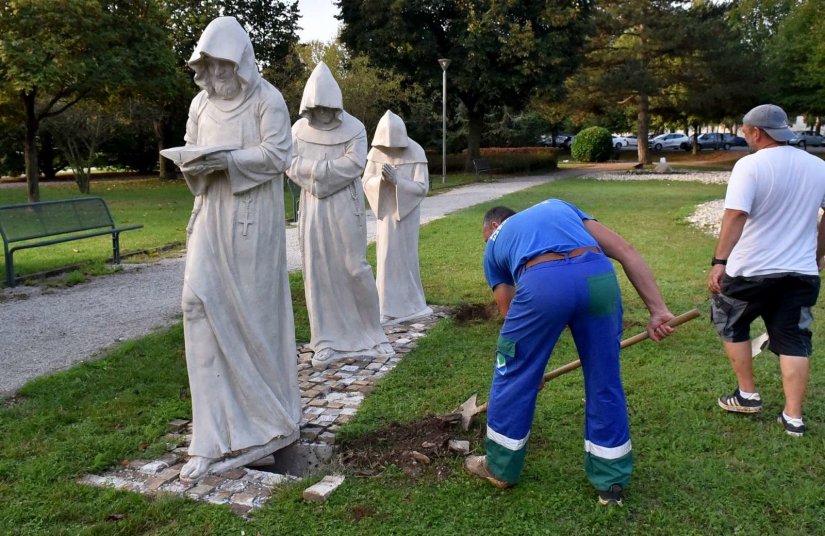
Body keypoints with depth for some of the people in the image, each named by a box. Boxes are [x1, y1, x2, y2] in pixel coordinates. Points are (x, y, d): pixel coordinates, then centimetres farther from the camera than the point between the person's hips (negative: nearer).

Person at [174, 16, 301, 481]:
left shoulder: (267, 99, -3)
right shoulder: (201, 103, 14)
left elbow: (278, 155, -10)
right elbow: (193, 151, 18)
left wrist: (228, 160, -22)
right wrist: (192, 164, -6)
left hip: (252, 218, -5)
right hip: (211, 215, 5)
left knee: (256, 311, 1)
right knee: (199, 303, -7)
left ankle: (275, 418, 21)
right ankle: (214, 437, 0)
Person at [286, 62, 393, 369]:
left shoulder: (353, 128, -2)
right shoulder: (299, 128, 6)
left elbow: (355, 164, -15)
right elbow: (291, 165, -3)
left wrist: (313, 168, -12)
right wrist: (331, 167, -13)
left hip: (345, 207, -3)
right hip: (313, 209, 3)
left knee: (353, 268, -2)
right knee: (318, 273, 1)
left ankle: (368, 333, 18)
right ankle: (328, 343, 8)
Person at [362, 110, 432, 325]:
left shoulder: (416, 153, -12)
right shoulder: (376, 152, -4)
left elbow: (422, 187, -15)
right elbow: (366, 182, -4)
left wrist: (396, 180, -27)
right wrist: (382, 179, -25)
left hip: (407, 213, -2)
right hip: (385, 213, 3)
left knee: (404, 258, 2)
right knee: (386, 258, 2)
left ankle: (405, 305, 16)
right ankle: (390, 307, 11)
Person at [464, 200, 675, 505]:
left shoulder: (494, 246, 33)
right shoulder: (558, 206, 37)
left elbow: (511, 316, 34)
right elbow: (625, 251, 22)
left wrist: (529, 368, 48)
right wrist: (657, 309, 17)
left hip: (542, 282, -2)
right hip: (600, 276, 2)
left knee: (514, 374, 20)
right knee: (605, 381, 19)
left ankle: (500, 467, 37)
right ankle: (611, 482, 33)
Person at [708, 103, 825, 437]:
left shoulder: (750, 165, -14)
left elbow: (736, 216, -26)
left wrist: (719, 262, -28)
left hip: (751, 271, -5)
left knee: (731, 324, 19)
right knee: (794, 340, 11)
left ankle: (747, 395, 23)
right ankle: (793, 417, 11)